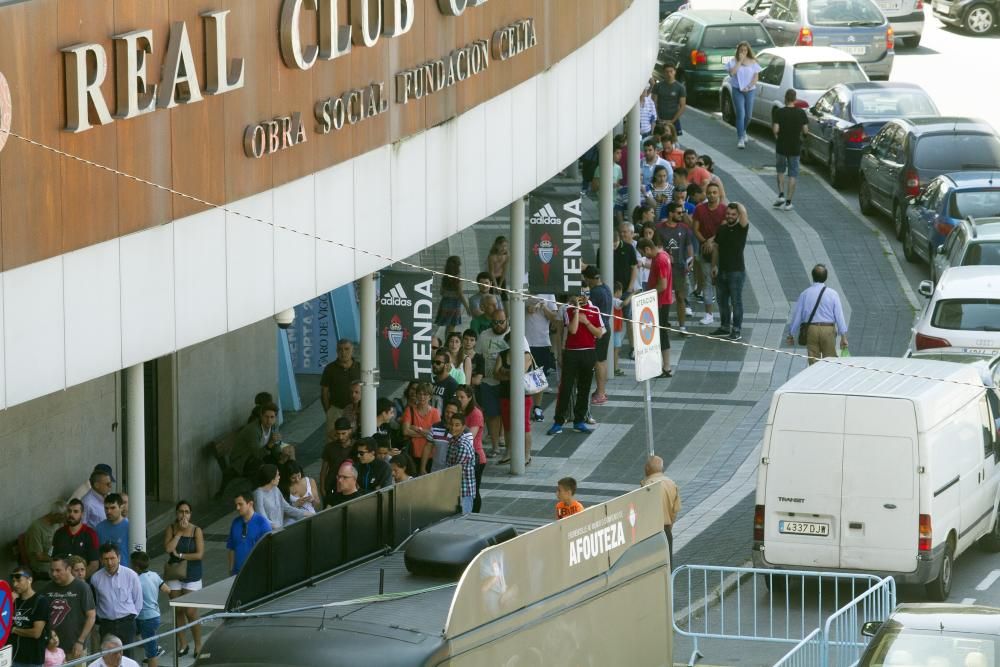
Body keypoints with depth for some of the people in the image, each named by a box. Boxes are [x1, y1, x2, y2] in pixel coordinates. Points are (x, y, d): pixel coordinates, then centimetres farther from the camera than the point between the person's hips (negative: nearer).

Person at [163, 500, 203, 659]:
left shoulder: (196, 531, -7)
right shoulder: (171, 528, 0)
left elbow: (200, 554, -14)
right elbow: (168, 548, -16)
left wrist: (180, 555, -12)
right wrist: (180, 532, -16)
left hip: (192, 576, -3)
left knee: (191, 612, -7)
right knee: (178, 611, 7)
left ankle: (198, 645, 8)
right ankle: (182, 644, 19)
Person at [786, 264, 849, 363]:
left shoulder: (805, 294, 1)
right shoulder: (832, 294, -3)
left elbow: (796, 315, 6)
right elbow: (839, 315, -4)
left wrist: (791, 335, 16)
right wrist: (843, 337, 0)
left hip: (811, 330, 1)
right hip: (828, 330, -1)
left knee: (813, 362, 6)